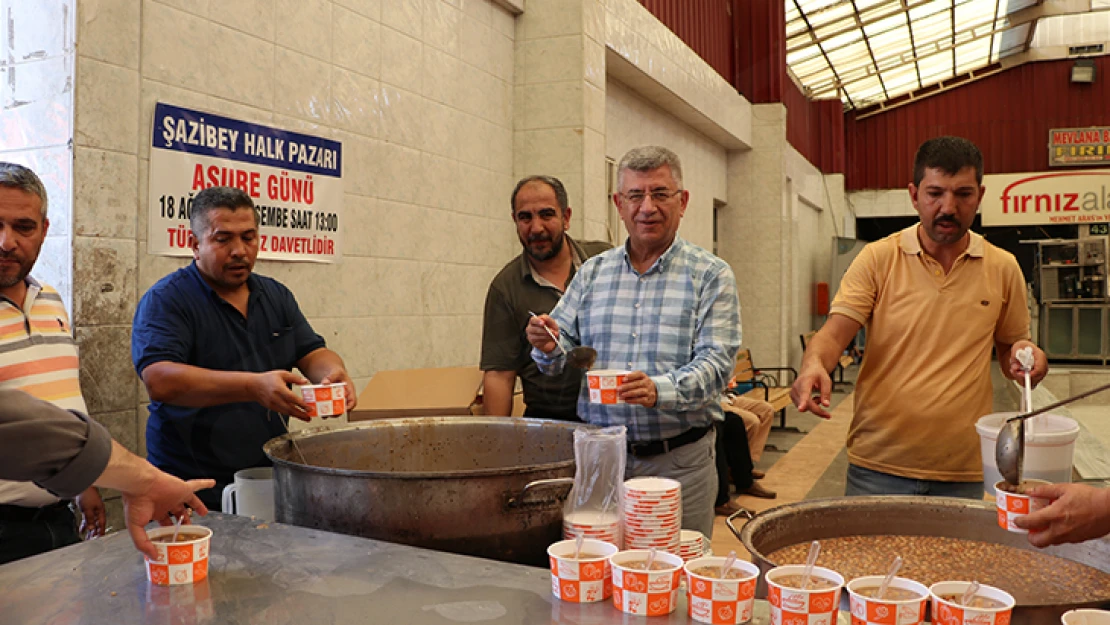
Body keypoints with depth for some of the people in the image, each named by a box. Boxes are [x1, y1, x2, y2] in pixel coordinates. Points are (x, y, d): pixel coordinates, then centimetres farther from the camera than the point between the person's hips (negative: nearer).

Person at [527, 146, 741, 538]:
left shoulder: (711, 276, -1)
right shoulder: (592, 273, 9)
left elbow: (716, 362, -11)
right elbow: (565, 353, 9)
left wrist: (660, 391, -29)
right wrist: (549, 347, -14)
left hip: (680, 461, -2)